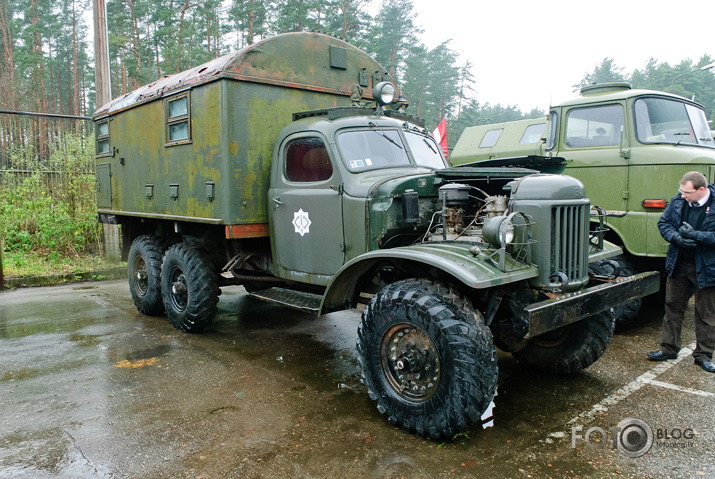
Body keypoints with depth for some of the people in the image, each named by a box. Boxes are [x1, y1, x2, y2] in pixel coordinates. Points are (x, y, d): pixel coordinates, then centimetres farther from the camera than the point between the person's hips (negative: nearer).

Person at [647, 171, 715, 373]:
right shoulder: (677, 201, -2)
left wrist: (696, 235, -27)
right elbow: (663, 223, 3)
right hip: (679, 265, 4)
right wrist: (676, 237, -15)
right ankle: (669, 349, 27)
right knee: (673, 308, 13)